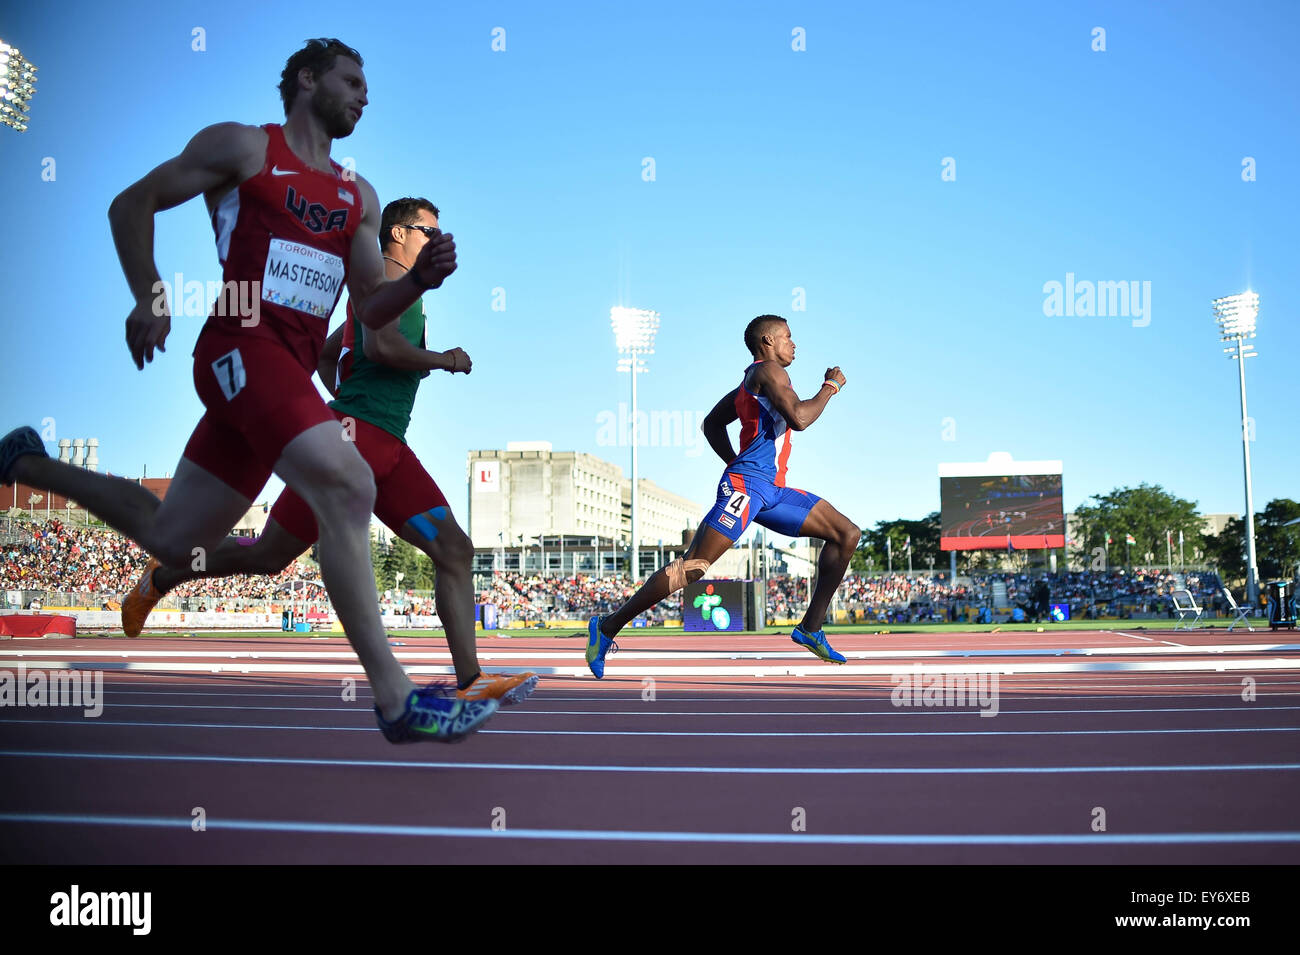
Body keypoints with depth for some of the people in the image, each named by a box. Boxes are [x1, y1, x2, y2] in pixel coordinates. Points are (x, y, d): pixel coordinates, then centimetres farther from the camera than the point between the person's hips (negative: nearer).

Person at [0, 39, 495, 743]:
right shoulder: (244, 147, 5)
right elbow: (131, 203, 7)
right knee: (347, 486, -26)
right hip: (244, 345, -7)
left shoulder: (358, 196, 20)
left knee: (171, 538, 13)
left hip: (291, 370, 7)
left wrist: (420, 278, -2)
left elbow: (369, 310, 17)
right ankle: (395, 699, -24)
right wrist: (150, 299, -4)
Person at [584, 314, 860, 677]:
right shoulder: (768, 371, -5)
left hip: (771, 490, 10)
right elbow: (798, 419, -21)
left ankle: (811, 628, 7)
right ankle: (608, 626, -6)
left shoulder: (752, 381, 23)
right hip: (746, 485, -10)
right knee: (692, 567, -14)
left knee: (847, 533, 7)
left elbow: (711, 424, 30)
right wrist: (830, 387, -5)